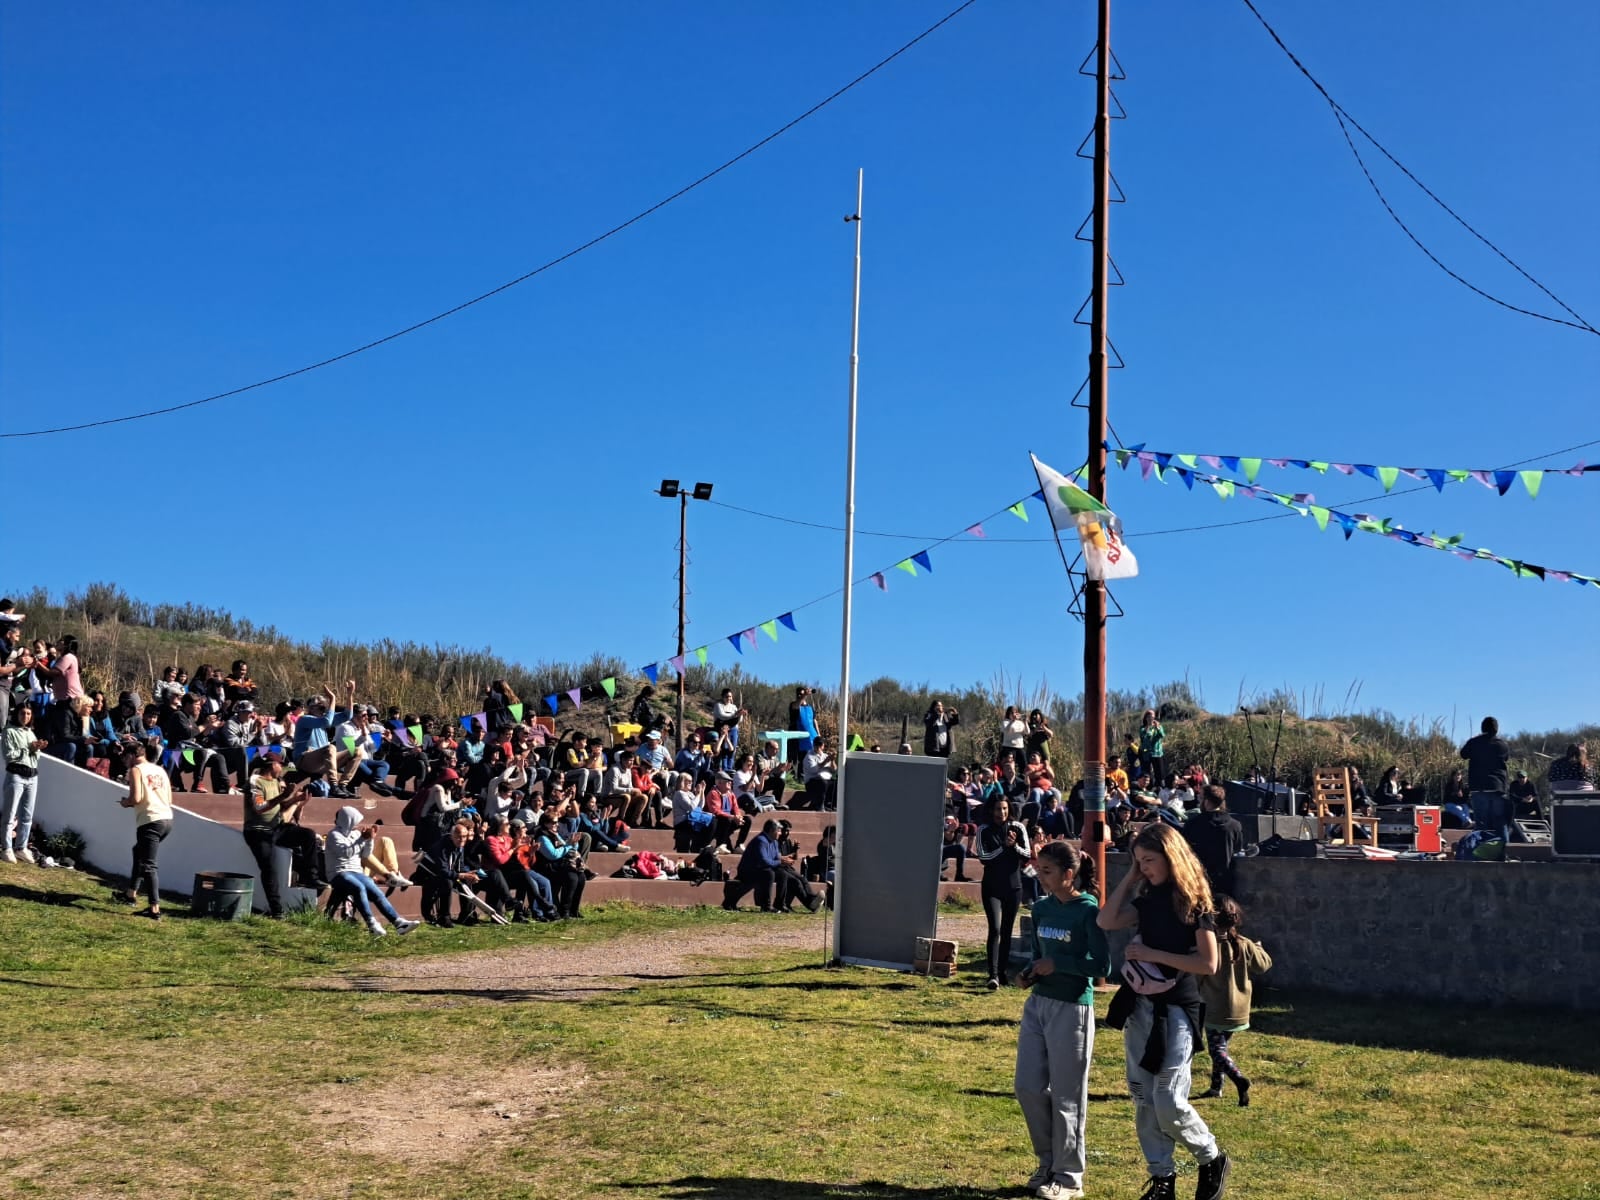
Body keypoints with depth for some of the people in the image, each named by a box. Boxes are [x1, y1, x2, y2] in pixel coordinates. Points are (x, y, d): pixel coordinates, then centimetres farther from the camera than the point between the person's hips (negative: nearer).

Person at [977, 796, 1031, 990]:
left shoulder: (1018, 829, 4)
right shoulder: (984, 831, 0)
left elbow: (1027, 855, 0)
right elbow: (983, 857, -9)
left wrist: (1015, 846, -18)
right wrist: (1004, 846, -16)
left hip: (1013, 887, 2)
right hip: (992, 887, -2)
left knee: (1007, 931, 9)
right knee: (995, 929, -15)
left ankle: (1002, 971, 18)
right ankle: (993, 975, -21)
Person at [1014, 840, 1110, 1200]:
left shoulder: (1087, 911, -13)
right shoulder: (1042, 907, 7)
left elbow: (1101, 965, -15)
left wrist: (1057, 965, -18)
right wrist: (1029, 973, -2)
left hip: (1071, 1008, -7)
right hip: (1037, 1003, 7)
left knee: (1066, 1095, 2)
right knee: (1027, 1086, 8)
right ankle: (1049, 1162, 26)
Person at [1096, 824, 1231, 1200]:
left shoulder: (1193, 902, -11)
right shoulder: (1148, 898, 8)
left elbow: (1209, 964, -15)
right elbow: (1106, 921, -3)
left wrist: (1153, 954, -17)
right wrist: (1129, 879, -1)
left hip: (1175, 1009, -7)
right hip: (1140, 1005, 7)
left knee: (1168, 1103, -9)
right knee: (1143, 1099, 8)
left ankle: (1213, 1161, 16)